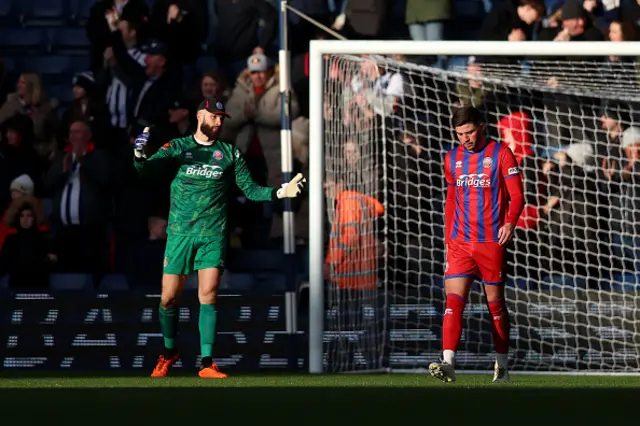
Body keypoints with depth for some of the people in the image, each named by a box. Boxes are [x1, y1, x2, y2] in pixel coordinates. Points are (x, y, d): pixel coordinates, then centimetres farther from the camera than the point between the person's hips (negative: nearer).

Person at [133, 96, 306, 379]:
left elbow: (250, 189, 7)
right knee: (168, 299, 2)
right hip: (180, 233, 0)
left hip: (213, 235, 0)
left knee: (208, 295, -11)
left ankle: (207, 364, -8)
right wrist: (139, 156, -31)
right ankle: (169, 354, 26)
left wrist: (279, 193, -10)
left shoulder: (230, 154, 7)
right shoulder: (177, 147, 2)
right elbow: (145, 169, -8)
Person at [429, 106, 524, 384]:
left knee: (496, 304, 7)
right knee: (453, 301, -12)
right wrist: (448, 238, 18)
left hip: (491, 243, -3)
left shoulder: (501, 154, -3)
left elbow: (517, 196, -6)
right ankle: (448, 364, -23)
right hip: (460, 244, 3)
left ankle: (501, 367, 20)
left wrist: (510, 223, -24)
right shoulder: (452, 159, 11)